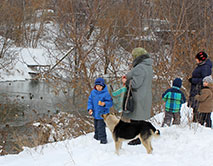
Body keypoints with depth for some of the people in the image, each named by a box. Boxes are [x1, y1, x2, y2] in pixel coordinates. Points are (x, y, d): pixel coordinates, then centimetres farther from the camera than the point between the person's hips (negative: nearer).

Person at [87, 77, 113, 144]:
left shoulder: (106, 93, -15)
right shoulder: (93, 92, 3)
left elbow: (110, 103, -15)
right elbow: (90, 101, 11)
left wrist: (104, 104, -32)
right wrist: (90, 108, -1)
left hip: (102, 114, -7)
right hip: (95, 114, 7)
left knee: (101, 127, -8)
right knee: (96, 126, 21)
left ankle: (103, 140, 4)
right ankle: (96, 137, 38)